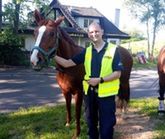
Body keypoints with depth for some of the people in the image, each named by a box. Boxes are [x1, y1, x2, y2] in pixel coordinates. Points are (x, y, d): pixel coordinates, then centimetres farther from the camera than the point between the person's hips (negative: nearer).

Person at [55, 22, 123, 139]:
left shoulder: (113, 50, -9)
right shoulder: (87, 51, 3)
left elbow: (117, 73, -11)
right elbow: (67, 63, 0)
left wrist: (100, 80, -22)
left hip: (106, 94, -4)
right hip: (89, 92, 5)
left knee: (106, 125, 7)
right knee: (91, 122, 21)